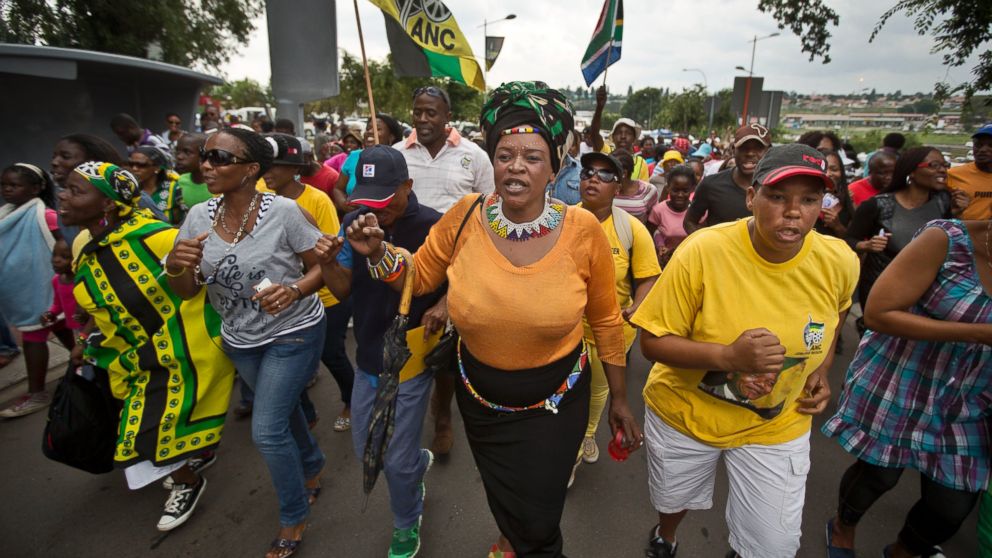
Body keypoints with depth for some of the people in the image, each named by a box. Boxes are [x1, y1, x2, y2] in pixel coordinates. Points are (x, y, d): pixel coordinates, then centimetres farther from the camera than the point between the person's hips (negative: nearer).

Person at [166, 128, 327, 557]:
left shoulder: (283, 211, -21)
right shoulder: (198, 217, -6)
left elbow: (321, 267, -13)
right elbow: (186, 292, -1)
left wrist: (295, 290, -32)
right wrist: (175, 267, -23)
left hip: (294, 333, -6)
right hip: (240, 339, 6)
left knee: (267, 431, -6)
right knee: (281, 410, 23)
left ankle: (293, 521, 20)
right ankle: (312, 469, 52)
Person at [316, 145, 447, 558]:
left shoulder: (433, 226, -18)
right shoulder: (355, 222, -5)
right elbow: (344, 291, 0)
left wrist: (444, 306, -24)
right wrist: (327, 264, -20)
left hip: (411, 357, -5)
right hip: (368, 356, 5)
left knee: (397, 461, 8)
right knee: (365, 449, 19)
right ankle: (419, 462, 52)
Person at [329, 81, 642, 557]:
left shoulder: (582, 230, -18)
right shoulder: (466, 217, -15)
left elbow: (605, 319, -6)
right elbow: (420, 276, 1)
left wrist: (619, 399, 2)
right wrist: (378, 253, -19)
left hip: (555, 401, -2)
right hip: (480, 397, 2)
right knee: (504, 506, 28)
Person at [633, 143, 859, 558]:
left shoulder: (840, 262, -13)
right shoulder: (701, 251, -25)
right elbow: (652, 341, -21)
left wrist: (821, 369, 0)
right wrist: (728, 356, -35)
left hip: (776, 426, 2)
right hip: (686, 412, -1)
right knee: (672, 501, 25)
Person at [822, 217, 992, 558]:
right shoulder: (946, 239, -18)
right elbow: (877, 313, -20)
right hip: (895, 386, -4)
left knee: (953, 507, 9)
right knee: (877, 474, 12)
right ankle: (842, 529, 45)